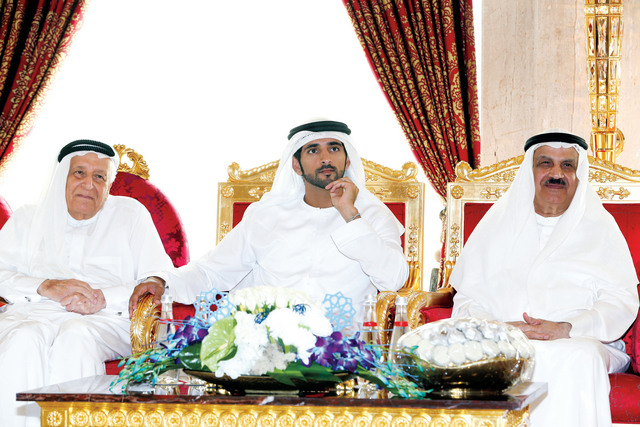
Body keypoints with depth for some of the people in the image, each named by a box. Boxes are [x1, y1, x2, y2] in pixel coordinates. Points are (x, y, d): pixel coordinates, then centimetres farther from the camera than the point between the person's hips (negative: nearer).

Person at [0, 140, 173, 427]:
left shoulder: (130, 214, 16)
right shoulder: (28, 218, 22)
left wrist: (103, 298, -10)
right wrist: (45, 287, -9)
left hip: (106, 320, -1)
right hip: (34, 313, 2)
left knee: (75, 338, -37)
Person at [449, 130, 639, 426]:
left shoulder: (599, 226, 16)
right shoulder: (498, 222, 19)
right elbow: (467, 301, 11)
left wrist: (565, 329, -15)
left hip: (578, 343, -1)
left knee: (580, 360, -37)